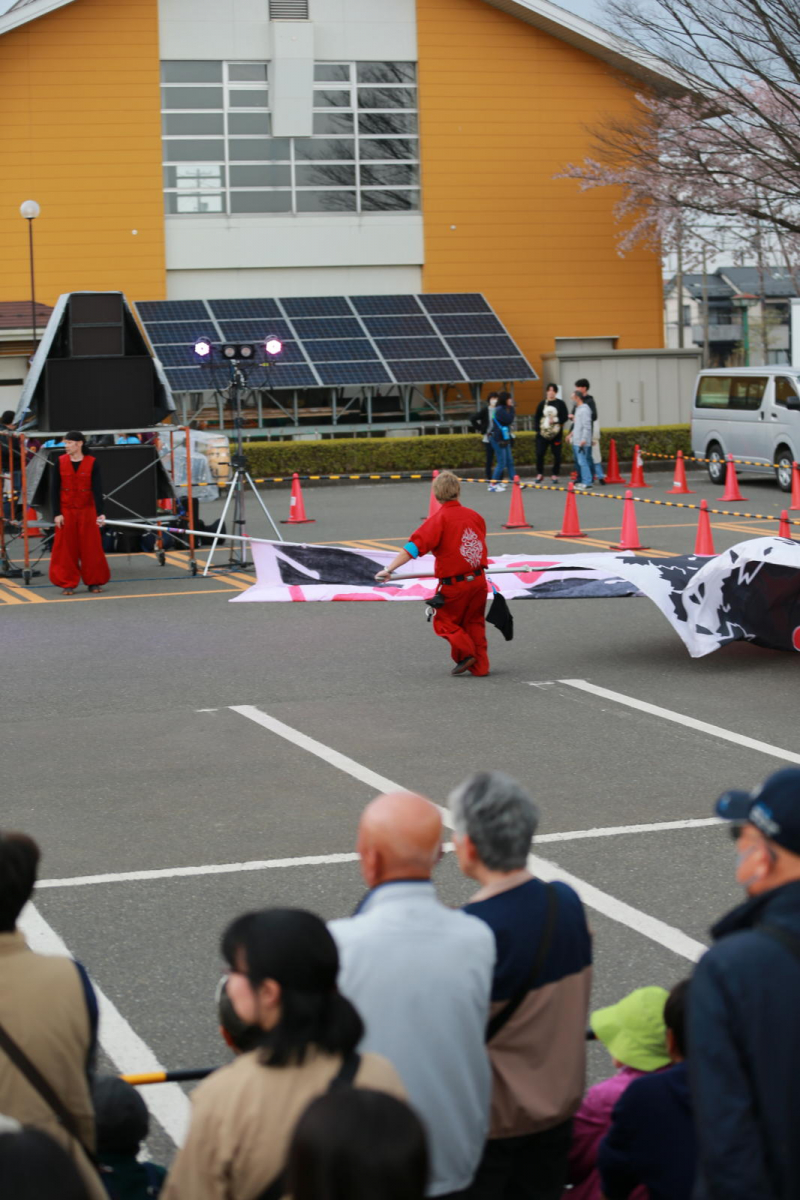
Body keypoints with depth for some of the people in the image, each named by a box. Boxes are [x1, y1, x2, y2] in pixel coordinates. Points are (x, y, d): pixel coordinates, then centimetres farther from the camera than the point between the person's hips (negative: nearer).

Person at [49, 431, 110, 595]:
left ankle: (94, 582, 15)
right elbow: (54, 489, 0)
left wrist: (99, 513, -16)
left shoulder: (92, 463, -5)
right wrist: (57, 513, -7)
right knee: (66, 548, 2)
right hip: (66, 512, 1)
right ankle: (67, 583, 10)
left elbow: (97, 489, -8)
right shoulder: (60, 462, -1)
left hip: (87, 511, -1)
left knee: (91, 547, 3)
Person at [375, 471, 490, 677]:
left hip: (455, 584, -5)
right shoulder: (474, 516, 3)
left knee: (445, 621, 14)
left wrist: (389, 569, -22)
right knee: (474, 622, 18)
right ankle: (480, 665, 16)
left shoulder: (439, 520, -14)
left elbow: (414, 547, -21)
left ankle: (466, 653, -1)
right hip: (478, 579, 5)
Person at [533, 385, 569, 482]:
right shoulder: (542, 403, 8)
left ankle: (555, 475, 12)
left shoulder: (560, 404, 1)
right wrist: (537, 429, -2)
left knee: (557, 455, 1)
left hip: (556, 434, -2)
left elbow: (565, 417, -2)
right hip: (542, 433, 2)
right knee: (539, 454, -3)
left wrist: (555, 420, -18)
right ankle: (540, 474, 8)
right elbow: (536, 417, 10)